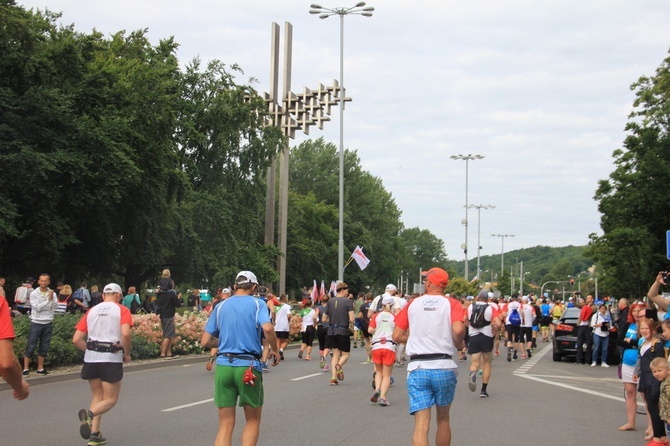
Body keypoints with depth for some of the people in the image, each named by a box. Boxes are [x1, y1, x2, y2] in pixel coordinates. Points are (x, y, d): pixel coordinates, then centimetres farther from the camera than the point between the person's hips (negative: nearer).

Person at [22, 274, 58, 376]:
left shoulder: (52, 293, 3)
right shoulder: (34, 294, -5)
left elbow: (55, 306, -7)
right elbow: (38, 308, -14)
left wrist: (52, 297, -22)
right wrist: (48, 300, -17)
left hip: (48, 323, 3)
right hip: (36, 323, -3)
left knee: (44, 347, 9)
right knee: (31, 347, -4)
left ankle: (40, 368, 18)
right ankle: (25, 369, 1)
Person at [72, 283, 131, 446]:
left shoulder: (91, 311, 11)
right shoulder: (122, 310, 0)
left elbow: (76, 339, 4)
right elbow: (125, 334, -18)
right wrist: (126, 354, -3)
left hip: (91, 358, 4)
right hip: (112, 359, -4)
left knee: (97, 396, 19)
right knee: (110, 399, 6)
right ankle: (90, 414, -24)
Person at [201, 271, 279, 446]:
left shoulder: (220, 306, 11)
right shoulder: (257, 304, 1)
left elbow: (205, 342, 8)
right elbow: (267, 328, -19)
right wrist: (275, 350, -2)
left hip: (223, 366, 3)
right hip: (248, 366, -3)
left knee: (225, 425, 5)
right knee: (253, 420, 16)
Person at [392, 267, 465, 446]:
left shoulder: (413, 304, 8)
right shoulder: (451, 303, 1)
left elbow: (397, 336, 6)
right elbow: (458, 329, -17)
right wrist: (458, 344, 3)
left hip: (417, 369, 0)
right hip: (444, 367, 0)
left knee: (421, 425, -5)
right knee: (443, 419, 19)